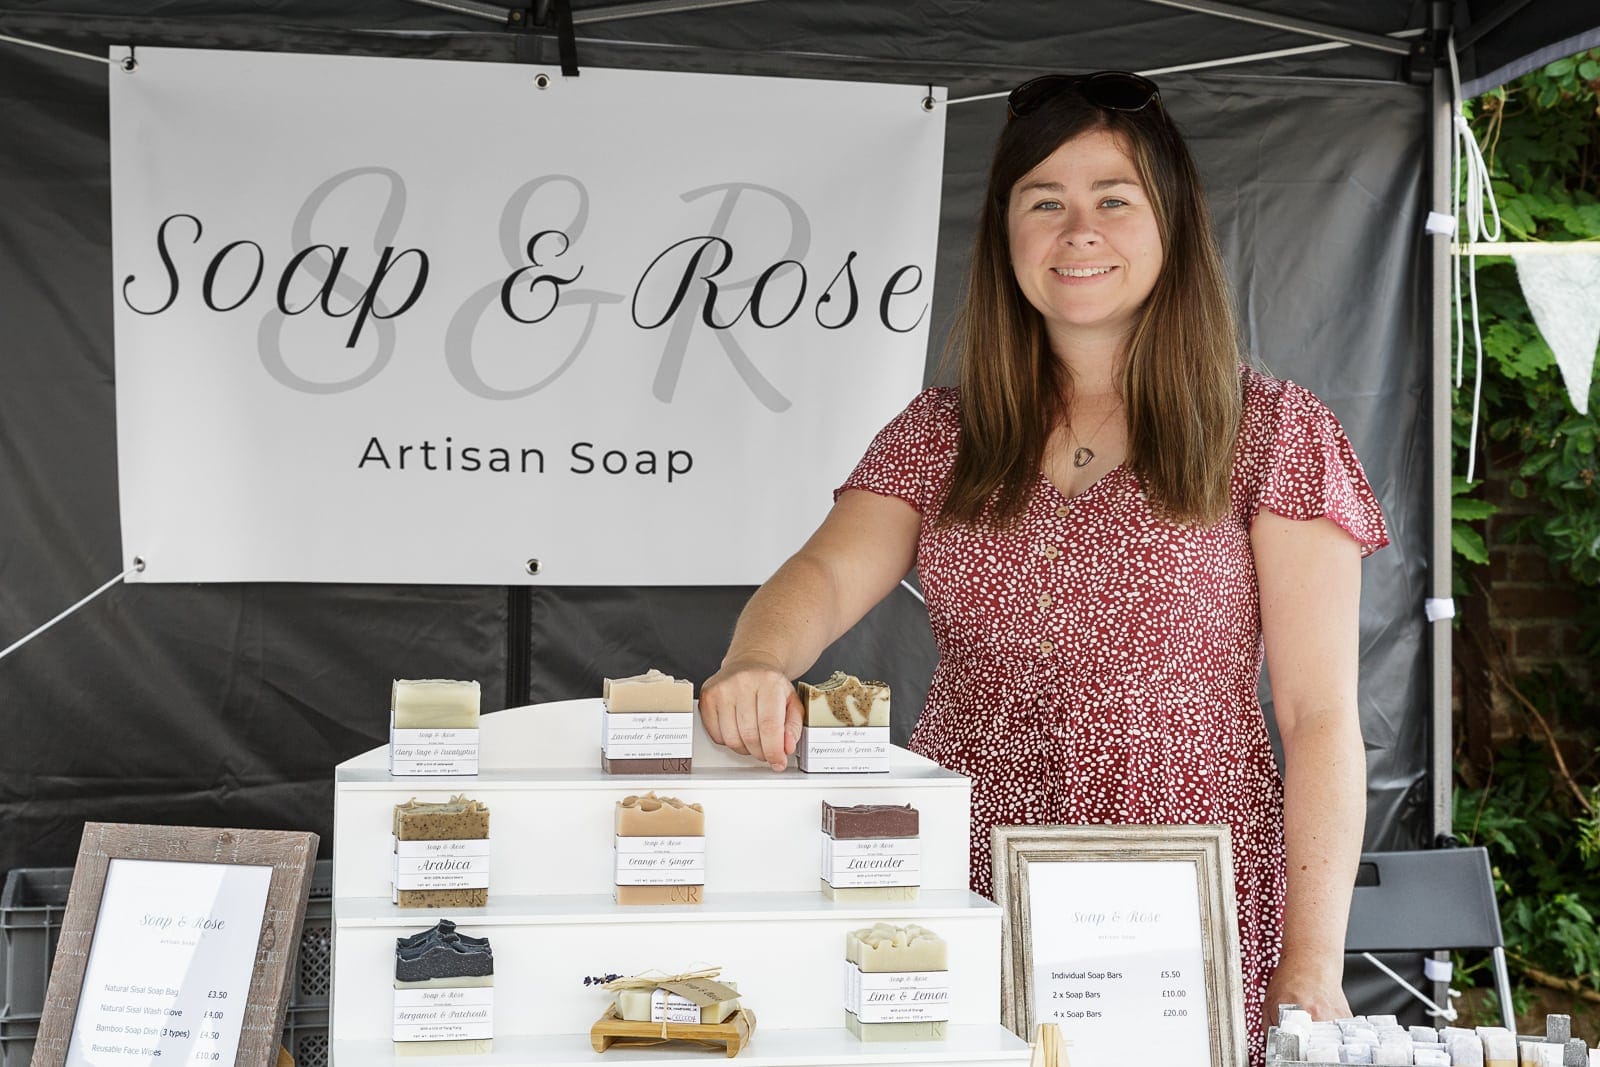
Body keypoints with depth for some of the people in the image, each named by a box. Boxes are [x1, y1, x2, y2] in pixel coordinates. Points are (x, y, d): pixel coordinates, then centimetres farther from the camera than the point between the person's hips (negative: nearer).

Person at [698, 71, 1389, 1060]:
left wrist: (1313, 967, -10)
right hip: (965, 912, 3)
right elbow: (826, 577, -7)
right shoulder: (940, 434, 10)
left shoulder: (1273, 433, 1)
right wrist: (755, 667, -30)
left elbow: (1320, 721, -3)